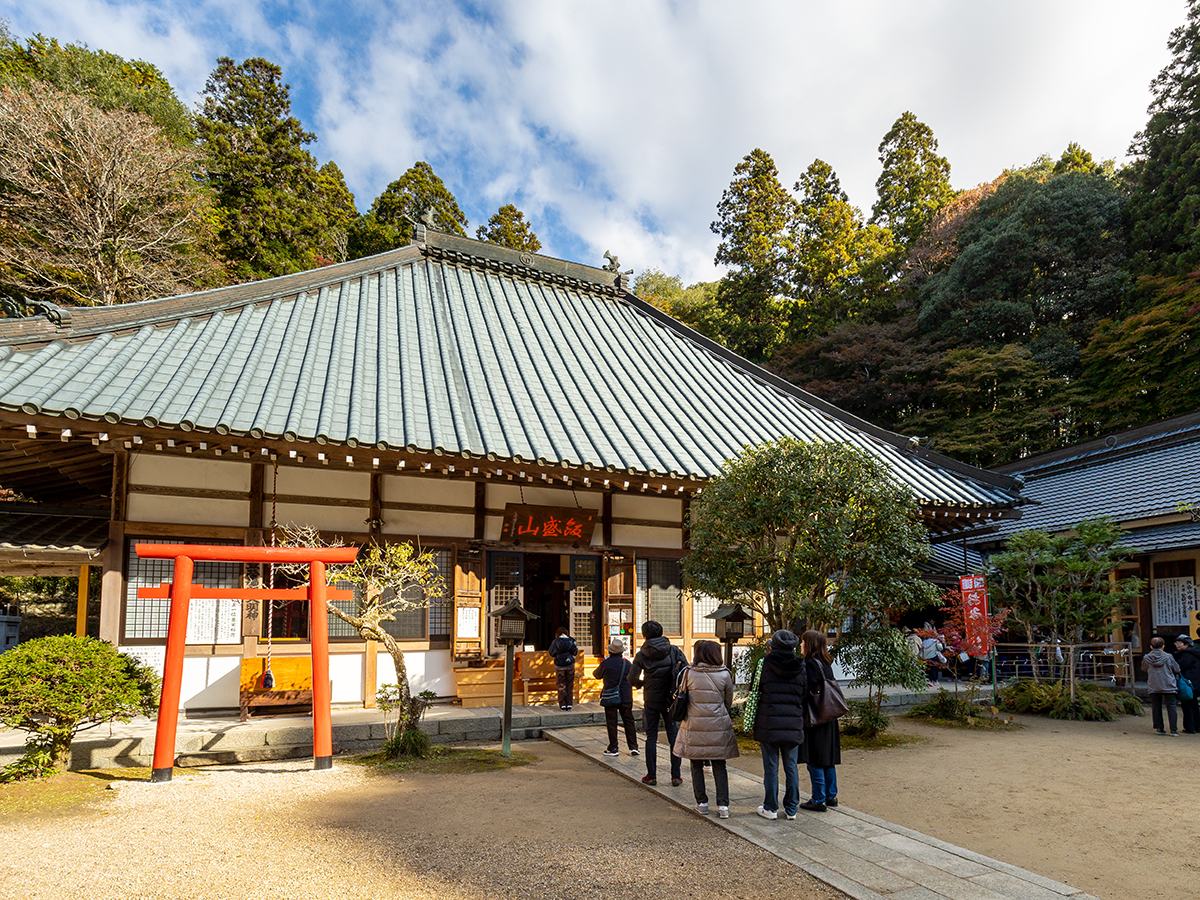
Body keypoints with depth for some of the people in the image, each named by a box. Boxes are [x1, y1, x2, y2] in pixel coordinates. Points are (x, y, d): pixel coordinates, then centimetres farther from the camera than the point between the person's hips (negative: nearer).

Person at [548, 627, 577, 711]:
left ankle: (563, 705, 5)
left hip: (559, 666, -1)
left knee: (561, 686, 7)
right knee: (570, 685, 10)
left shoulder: (555, 642, -4)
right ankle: (569, 704, 9)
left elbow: (551, 653, 1)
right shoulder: (571, 640, -3)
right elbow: (575, 651, -4)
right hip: (570, 666, 1)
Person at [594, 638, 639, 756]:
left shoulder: (606, 663, -10)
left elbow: (596, 675, 7)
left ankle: (613, 749, 9)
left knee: (611, 723, 6)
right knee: (629, 722, 11)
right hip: (626, 698, 3)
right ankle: (633, 747, 10)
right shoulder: (627, 663, -1)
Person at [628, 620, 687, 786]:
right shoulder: (674, 650, -5)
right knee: (673, 735, 8)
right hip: (670, 699, 1)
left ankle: (651, 776, 12)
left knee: (651, 737, 9)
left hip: (651, 700, 0)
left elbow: (632, 679, -9)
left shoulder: (641, 655, -7)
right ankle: (676, 776, 8)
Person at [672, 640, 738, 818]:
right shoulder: (724, 675, -5)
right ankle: (723, 805, 7)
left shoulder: (689, 673, -7)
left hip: (694, 726, 0)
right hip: (718, 727, 1)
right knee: (719, 766, 10)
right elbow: (729, 703, 6)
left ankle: (702, 803, 16)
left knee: (697, 765, 13)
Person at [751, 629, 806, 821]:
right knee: (791, 767, 12)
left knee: (771, 767, 6)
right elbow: (804, 698, 7)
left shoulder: (766, 664, -7)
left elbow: (757, 691, 1)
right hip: (793, 725, 3)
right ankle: (791, 809, 19)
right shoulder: (799, 668, 2)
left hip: (769, 724, -3)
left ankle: (770, 808, 14)